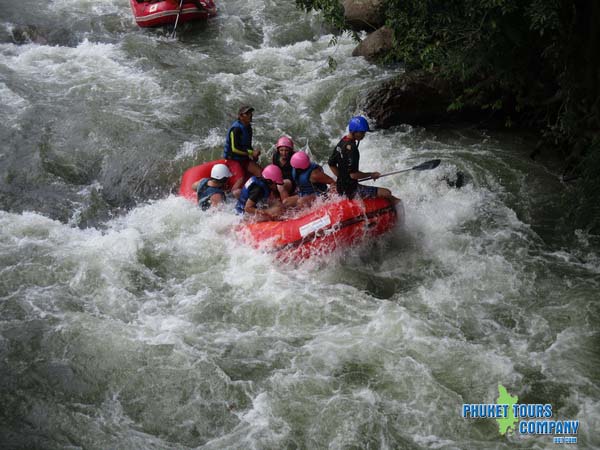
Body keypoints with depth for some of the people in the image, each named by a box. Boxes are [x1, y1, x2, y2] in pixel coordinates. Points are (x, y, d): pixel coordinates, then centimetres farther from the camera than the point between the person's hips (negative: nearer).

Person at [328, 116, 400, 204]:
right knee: (386, 193, -13)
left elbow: (331, 164, 15)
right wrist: (371, 175, -13)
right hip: (351, 190, -10)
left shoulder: (341, 143, 6)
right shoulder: (351, 148, -24)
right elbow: (353, 174, -27)